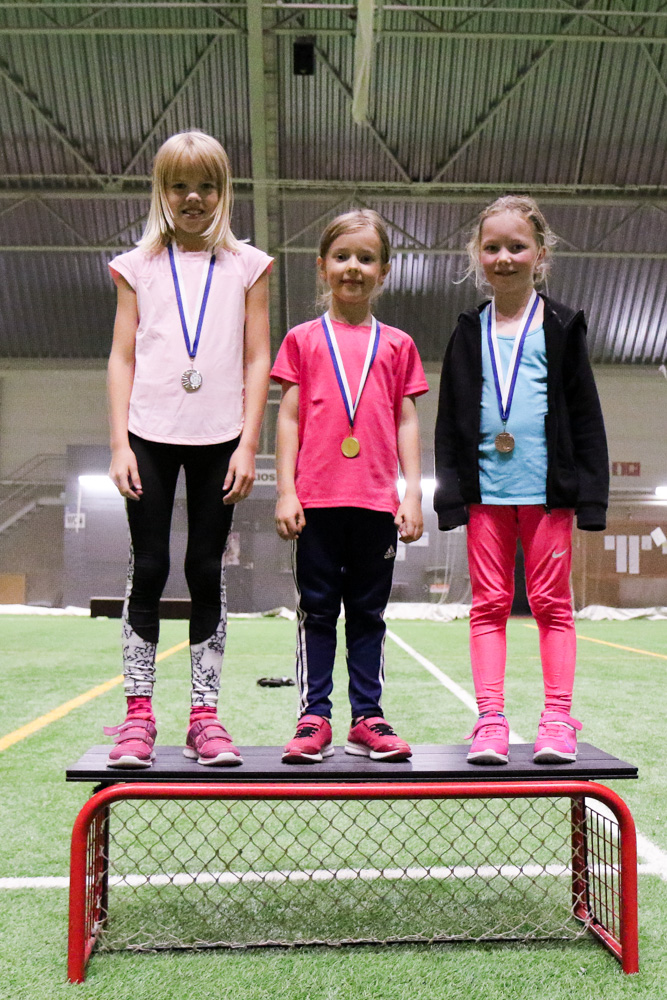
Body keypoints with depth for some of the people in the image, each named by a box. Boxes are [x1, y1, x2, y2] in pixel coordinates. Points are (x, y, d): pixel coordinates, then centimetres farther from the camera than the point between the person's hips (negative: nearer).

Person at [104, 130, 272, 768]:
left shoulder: (246, 266, 10)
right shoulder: (139, 266, 11)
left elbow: (257, 360, 6)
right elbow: (122, 358, 8)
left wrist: (248, 443, -3)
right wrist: (119, 443, -2)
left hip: (219, 437, 0)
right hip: (150, 434, 1)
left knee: (207, 572, 2)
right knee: (147, 571, 0)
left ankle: (204, 716, 9)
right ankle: (138, 715, 8)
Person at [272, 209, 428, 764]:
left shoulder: (397, 344, 11)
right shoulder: (303, 339, 9)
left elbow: (407, 422, 9)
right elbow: (289, 418, 6)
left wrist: (413, 493, 2)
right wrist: (286, 490, -2)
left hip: (377, 500, 1)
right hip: (317, 498, -1)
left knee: (369, 612, 8)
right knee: (317, 611, 5)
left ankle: (368, 720, 15)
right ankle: (314, 719, 11)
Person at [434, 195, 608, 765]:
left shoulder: (561, 327, 5)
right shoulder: (470, 333, 10)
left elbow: (586, 415, 4)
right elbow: (450, 422, 10)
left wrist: (589, 494, -3)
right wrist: (450, 494, 2)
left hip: (548, 488, -2)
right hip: (485, 490, 2)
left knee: (552, 603, 4)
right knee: (489, 605, 4)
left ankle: (558, 719, 11)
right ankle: (491, 721, 8)